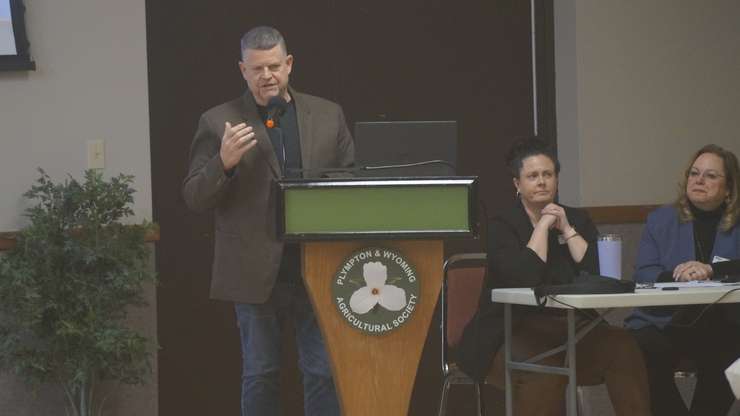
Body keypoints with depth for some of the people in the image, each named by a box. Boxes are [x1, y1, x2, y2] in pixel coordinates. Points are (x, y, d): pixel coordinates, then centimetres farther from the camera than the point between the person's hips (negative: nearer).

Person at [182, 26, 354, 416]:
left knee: (324, 371, 2)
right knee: (260, 374, 6)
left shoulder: (328, 116, 8)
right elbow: (194, 197, -1)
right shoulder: (218, 123, 1)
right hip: (255, 271, -2)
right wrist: (224, 162, -21)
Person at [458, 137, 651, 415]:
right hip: (514, 333, -4)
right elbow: (524, 280, -18)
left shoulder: (578, 220, 14)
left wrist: (567, 230, -2)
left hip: (573, 329, 4)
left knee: (622, 347, -26)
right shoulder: (501, 227, 1)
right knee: (544, 369, -37)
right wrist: (543, 226, -8)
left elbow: (597, 276, -1)